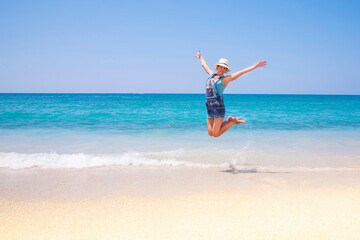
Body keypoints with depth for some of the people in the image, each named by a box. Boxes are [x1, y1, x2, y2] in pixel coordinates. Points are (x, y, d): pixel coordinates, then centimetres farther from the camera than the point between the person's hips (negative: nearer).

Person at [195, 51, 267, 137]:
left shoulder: (225, 79, 0)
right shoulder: (211, 74, 14)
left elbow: (242, 72, -2)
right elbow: (204, 65, 33)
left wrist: (256, 65, -4)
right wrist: (200, 57, 49)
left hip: (218, 107, -6)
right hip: (209, 107, 6)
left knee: (216, 134, -6)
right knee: (210, 134, 3)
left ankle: (233, 121, 14)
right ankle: (228, 121, 21)